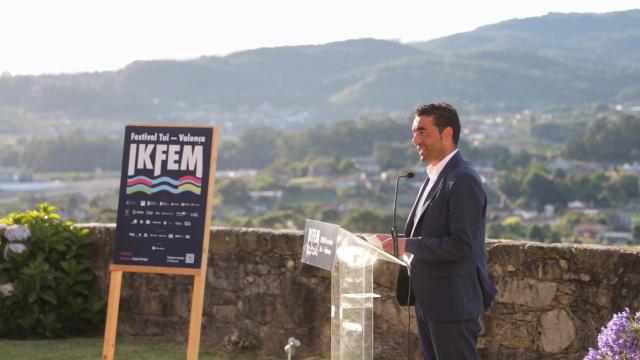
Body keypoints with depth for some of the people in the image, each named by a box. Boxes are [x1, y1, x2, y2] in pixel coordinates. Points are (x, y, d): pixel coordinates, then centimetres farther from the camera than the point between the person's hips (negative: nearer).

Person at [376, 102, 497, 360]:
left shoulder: (463, 180, -17)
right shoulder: (434, 178, 14)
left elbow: (462, 245, -23)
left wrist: (408, 245, -20)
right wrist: (397, 242, 4)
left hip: (453, 304, -10)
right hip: (428, 301, 10)